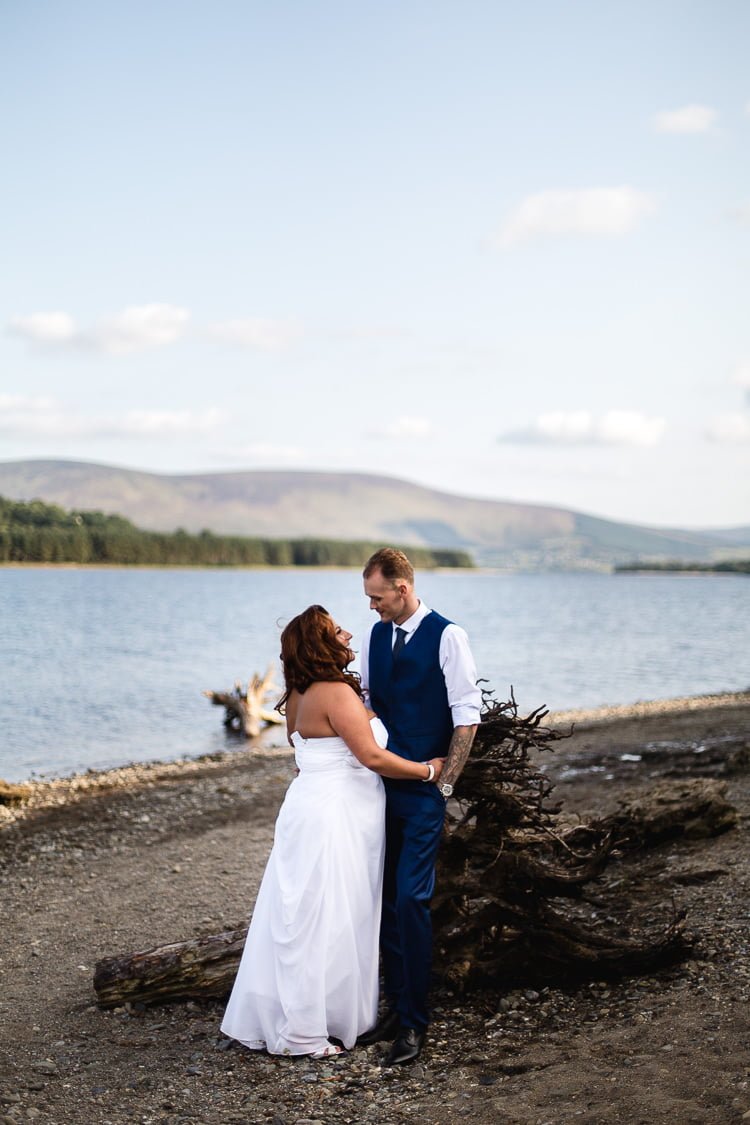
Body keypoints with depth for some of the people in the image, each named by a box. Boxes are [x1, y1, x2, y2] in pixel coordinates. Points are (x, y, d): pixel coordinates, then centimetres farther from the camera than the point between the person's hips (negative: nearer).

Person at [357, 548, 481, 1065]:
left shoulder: (447, 636, -10)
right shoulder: (375, 636, 9)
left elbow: (467, 716, -10)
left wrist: (445, 784, -10)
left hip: (424, 790, -6)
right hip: (381, 784, 6)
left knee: (411, 899, -8)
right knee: (386, 899, 9)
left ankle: (415, 1022, 2)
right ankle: (397, 1007, 21)